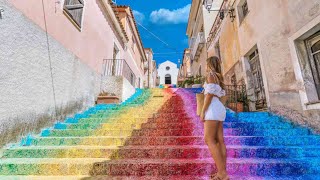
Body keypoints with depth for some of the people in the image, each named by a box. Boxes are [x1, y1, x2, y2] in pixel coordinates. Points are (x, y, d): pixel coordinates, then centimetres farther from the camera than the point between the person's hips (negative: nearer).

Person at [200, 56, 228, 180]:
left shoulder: (211, 74, -2)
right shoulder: (219, 77, 24)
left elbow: (210, 93, -13)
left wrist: (203, 111, -14)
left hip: (213, 108, -9)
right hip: (219, 108, 10)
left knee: (209, 140, -11)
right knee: (219, 141, 4)